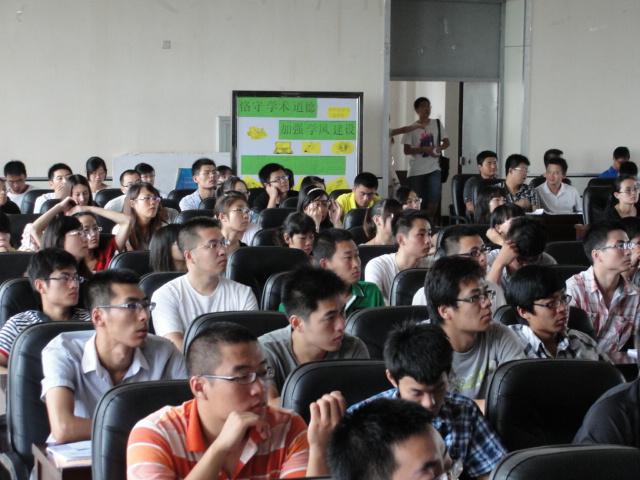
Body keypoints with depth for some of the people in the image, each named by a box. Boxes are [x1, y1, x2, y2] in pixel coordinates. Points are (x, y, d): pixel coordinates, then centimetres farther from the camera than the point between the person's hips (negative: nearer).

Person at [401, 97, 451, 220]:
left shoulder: (437, 124, 9)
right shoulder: (412, 128, 1)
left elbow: (446, 142, 7)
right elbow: (407, 150, -4)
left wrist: (440, 148, -16)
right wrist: (424, 149, -18)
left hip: (433, 168, 1)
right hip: (416, 170, -1)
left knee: (434, 197, -15)